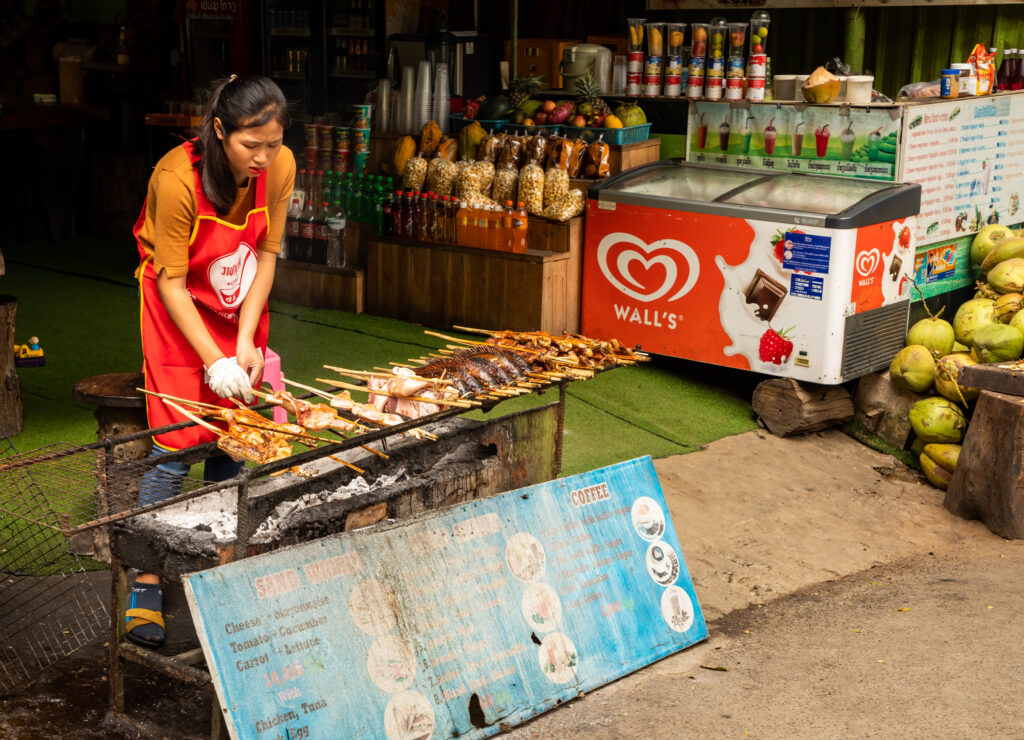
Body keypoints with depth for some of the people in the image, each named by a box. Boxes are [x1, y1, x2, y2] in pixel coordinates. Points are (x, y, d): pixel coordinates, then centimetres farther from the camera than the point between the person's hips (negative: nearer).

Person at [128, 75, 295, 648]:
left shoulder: (280, 167, -15)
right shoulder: (178, 179, -29)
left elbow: (265, 255, -5)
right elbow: (172, 283, -21)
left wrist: (246, 341, -11)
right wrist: (215, 360, -24)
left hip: (241, 307, 5)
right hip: (179, 312, -4)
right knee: (178, 446, -10)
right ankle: (146, 587, -2)